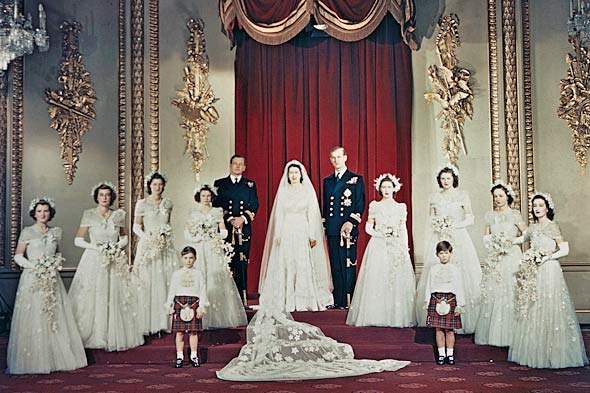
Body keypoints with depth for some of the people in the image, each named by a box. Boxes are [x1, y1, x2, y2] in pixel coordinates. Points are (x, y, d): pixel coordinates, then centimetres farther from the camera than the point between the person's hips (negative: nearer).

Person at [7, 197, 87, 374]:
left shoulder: (56, 232, 11)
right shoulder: (27, 232, 0)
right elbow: (18, 256, 0)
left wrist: (56, 264, 1)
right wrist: (33, 266, -12)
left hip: (52, 279, 4)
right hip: (32, 279, -4)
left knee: (56, 318, 3)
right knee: (33, 318, -5)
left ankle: (56, 358, 10)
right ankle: (33, 360, 1)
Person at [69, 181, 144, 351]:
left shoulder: (119, 215, 5)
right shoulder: (89, 215, -2)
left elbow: (124, 237, 16)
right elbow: (78, 240, -2)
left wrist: (119, 246, -4)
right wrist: (96, 247, -14)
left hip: (115, 263, 2)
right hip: (94, 261, -2)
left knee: (116, 299, 2)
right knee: (93, 300, -2)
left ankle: (115, 336, 11)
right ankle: (93, 336, 8)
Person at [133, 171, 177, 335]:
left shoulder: (168, 203, 11)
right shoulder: (142, 204, -1)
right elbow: (136, 226, -2)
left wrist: (166, 234, 6)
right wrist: (147, 237, -16)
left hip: (165, 247, 4)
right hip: (148, 246, -4)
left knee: (165, 283, 3)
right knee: (147, 283, -4)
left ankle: (164, 321, 10)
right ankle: (147, 323, 2)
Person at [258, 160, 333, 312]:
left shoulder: (308, 191, 5)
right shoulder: (282, 191, 9)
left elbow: (312, 214, 1)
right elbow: (278, 214, 7)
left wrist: (313, 235, -7)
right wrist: (278, 235, -1)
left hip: (303, 232, -1)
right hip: (286, 233, 1)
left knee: (305, 266, -4)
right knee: (285, 266, -1)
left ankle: (305, 300, 2)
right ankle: (286, 301, 3)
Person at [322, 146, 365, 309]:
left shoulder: (355, 179, 2)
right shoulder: (327, 181, 17)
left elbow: (360, 204, -3)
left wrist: (352, 222, -14)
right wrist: (325, 225, 11)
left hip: (348, 228, -5)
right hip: (332, 229, 5)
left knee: (348, 265, -5)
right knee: (335, 266, 6)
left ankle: (348, 300, -1)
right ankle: (337, 300, 11)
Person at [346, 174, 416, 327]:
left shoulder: (401, 207, 8)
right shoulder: (374, 205, 6)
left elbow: (403, 230, 7)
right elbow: (368, 227, 8)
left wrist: (405, 248, -2)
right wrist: (381, 233, -9)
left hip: (397, 247, 1)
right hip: (377, 246, -1)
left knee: (398, 280, -3)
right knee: (376, 280, -5)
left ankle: (397, 316, 3)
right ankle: (377, 316, 1)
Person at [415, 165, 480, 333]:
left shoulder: (462, 195, 4)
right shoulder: (434, 197, 12)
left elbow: (470, 219, 0)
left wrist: (453, 226, -11)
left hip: (458, 239, -2)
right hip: (438, 239, 3)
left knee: (459, 276, -8)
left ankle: (460, 321, -4)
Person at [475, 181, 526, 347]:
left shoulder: (515, 215, -1)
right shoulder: (490, 215, 10)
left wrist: (512, 241, -11)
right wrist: (492, 241, -4)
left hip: (512, 257, -3)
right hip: (494, 259, 4)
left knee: (510, 293, -4)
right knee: (492, 294, 1)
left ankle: (509, 334, 4)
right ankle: (493, 333, 8)